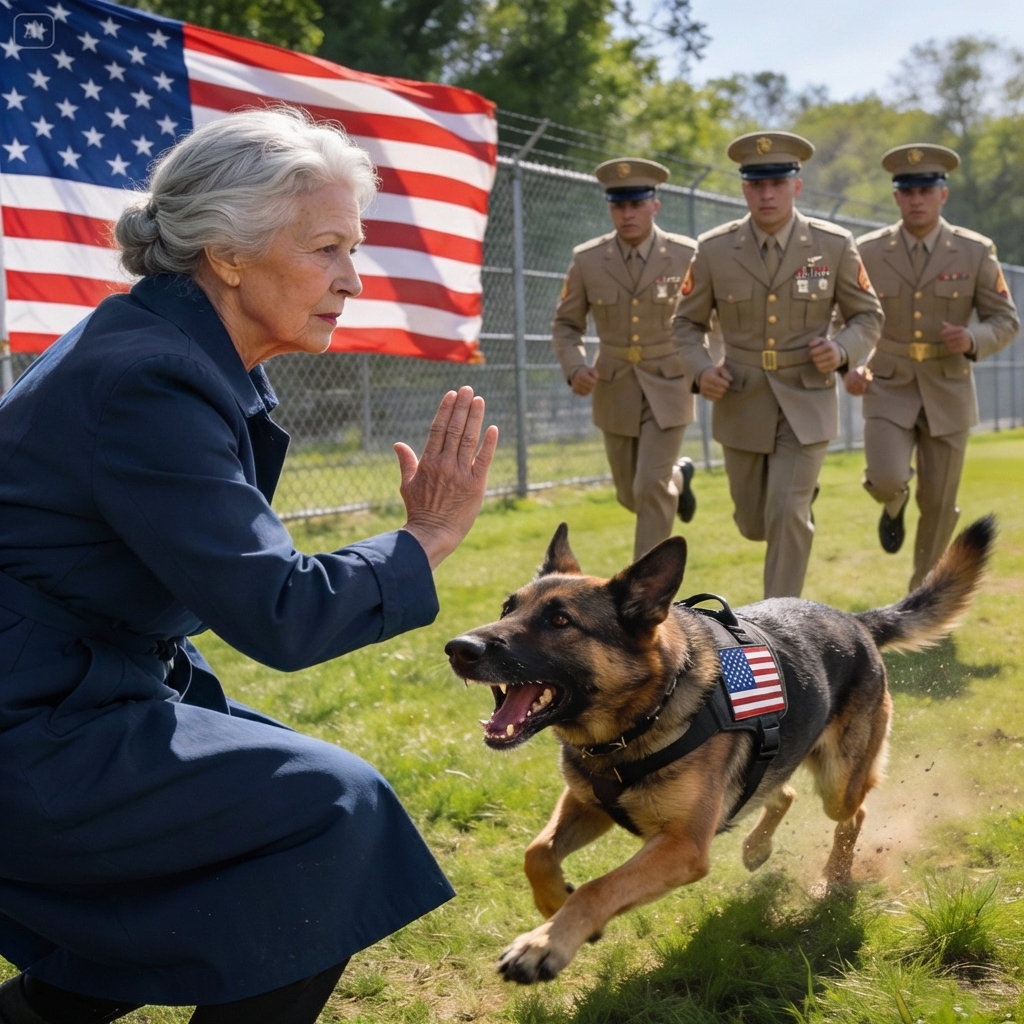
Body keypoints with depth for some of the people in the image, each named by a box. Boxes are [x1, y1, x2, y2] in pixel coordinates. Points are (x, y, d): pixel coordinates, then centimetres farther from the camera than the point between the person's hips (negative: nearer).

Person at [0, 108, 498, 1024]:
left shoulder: (192, 356, 7)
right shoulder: (149, 378, -23)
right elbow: (278, 615, -24)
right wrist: (427, 539, -13)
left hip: (80, 689, 10)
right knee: (338, 808, -13)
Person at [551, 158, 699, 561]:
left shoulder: (686, 255, -11)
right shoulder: (587, 259, -8)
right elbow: (566, 325, 0)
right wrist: (574, 368, -18)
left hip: (668, 387, -2)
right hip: (615, 389, 3)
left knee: (651, 487, -14)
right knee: (631, 495, 13)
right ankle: (677, 475, 48)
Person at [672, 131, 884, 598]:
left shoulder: (834, 245, -9)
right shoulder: (714, 249, -8)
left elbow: (868, 316, 2)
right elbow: (686, 322, 4)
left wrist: (841, 350, -19)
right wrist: (700, 370, -15)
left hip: (806, 402, -2)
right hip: (742, 402, 2)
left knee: (786, 515, -14)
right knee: (754, 523, 13)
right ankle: (800, 493, 50)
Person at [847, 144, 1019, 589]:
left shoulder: (976, 251, -5)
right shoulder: (868, 251, -4)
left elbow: (1006, 322, 0)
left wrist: (973, 340, -22)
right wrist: (848, 366, -14)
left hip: (947, 391, 0)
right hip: (888, 388, 0)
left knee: (938, 503, 5)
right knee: (886, 480, -21)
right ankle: (895, 500, 19)